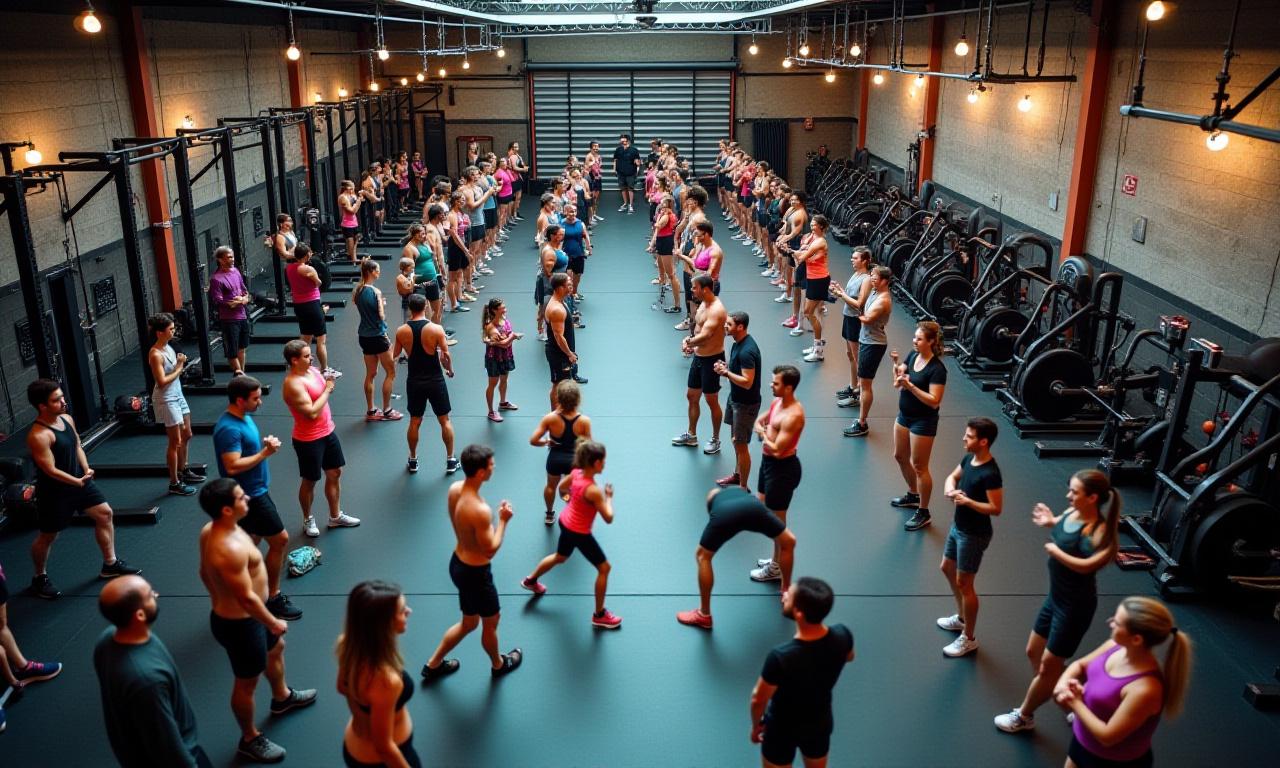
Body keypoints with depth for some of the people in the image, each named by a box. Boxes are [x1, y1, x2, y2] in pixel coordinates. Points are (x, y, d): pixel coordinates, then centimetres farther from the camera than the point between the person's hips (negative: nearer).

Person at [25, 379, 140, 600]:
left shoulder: (67, 419, -2)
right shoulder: (38, 436, -28)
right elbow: (50, 470, -26)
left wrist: (86, 469, -6)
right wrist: (77, 482, -23)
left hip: (79, 480, 8)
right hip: (54, 491, -8)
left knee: (104, 513, 11)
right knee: (48, 536, 9)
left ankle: (110, 565, 26)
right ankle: (40, 578, 33)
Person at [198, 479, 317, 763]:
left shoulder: (210, 530, -7)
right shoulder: (230, 548, -38)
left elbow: (205, 573, 9)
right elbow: (247, 598, -31)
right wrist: (274, 623, -15)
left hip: (227, 612, 10)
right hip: (240, 623, -10)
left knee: (275, 648, 33)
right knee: (246, 683, 13)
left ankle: (282, 697, 59)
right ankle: (249, 739, 37)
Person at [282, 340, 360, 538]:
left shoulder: (312, 370, 2)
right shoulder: (293, 384, -25)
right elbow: (312, 412, -28)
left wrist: (329, 382, 2)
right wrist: (327, 390, -21)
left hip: (327, 432, 8)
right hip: (308, 440, -8)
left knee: (335, 473, 17)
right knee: (309, 481, 10)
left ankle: (335, 516, 33)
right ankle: (308, 520, 31)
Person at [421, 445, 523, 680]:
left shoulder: (454, 489, -8)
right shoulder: (480, 510, -36)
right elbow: (490, 550, -23)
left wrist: (494, 516, 8)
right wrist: (503, 520, -15)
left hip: (457, 563, 8)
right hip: (475, 573, -8)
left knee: (469, 623, 28)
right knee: (491, 622, 21)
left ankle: (433, 664, 41)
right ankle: (498, 664, 47)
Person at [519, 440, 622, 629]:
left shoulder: (576, 473, -12)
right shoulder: (594, 490, -35)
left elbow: (562, 487, 10)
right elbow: (608, 519, -26)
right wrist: (609, 497, -12)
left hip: (566, 523, 8)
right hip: (579, 533, -8)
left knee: (560, 557, 35)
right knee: (604, 568, 8)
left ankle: (531, 580, 56)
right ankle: (599, 615, 21)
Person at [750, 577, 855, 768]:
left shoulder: (780, 657, -40)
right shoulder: (842, 636, -26)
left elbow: (758, 699, -22)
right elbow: (849, 657, 0)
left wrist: (756, 725, -2)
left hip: (782, 729, -4)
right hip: (821, 723, 4)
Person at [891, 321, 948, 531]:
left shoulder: (937, 369, -23)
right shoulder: (913, 356, 0)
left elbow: (934, 401, -26)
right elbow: (899, 383, 7)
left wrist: (910, 385, -31)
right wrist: (896, 366, -12)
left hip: (923, 421, -8)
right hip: (904, 415, 8)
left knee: (919, 466, 2)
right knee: (900, 456, 22)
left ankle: (923, 513, 16)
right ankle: (913, 495, 44)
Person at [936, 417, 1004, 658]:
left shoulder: (990, 474, -28)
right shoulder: (968, 458, -2)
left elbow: (996, 509, -25)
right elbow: (952, 477, 13)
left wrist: (967, 501, -28)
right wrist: (950, 490, -8)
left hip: (974, 535, -10)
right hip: (958, 527, 10)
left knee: (964, 583, 1)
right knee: (947, 568, 24)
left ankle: (968, 639, 16)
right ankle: (962, 617, 44)